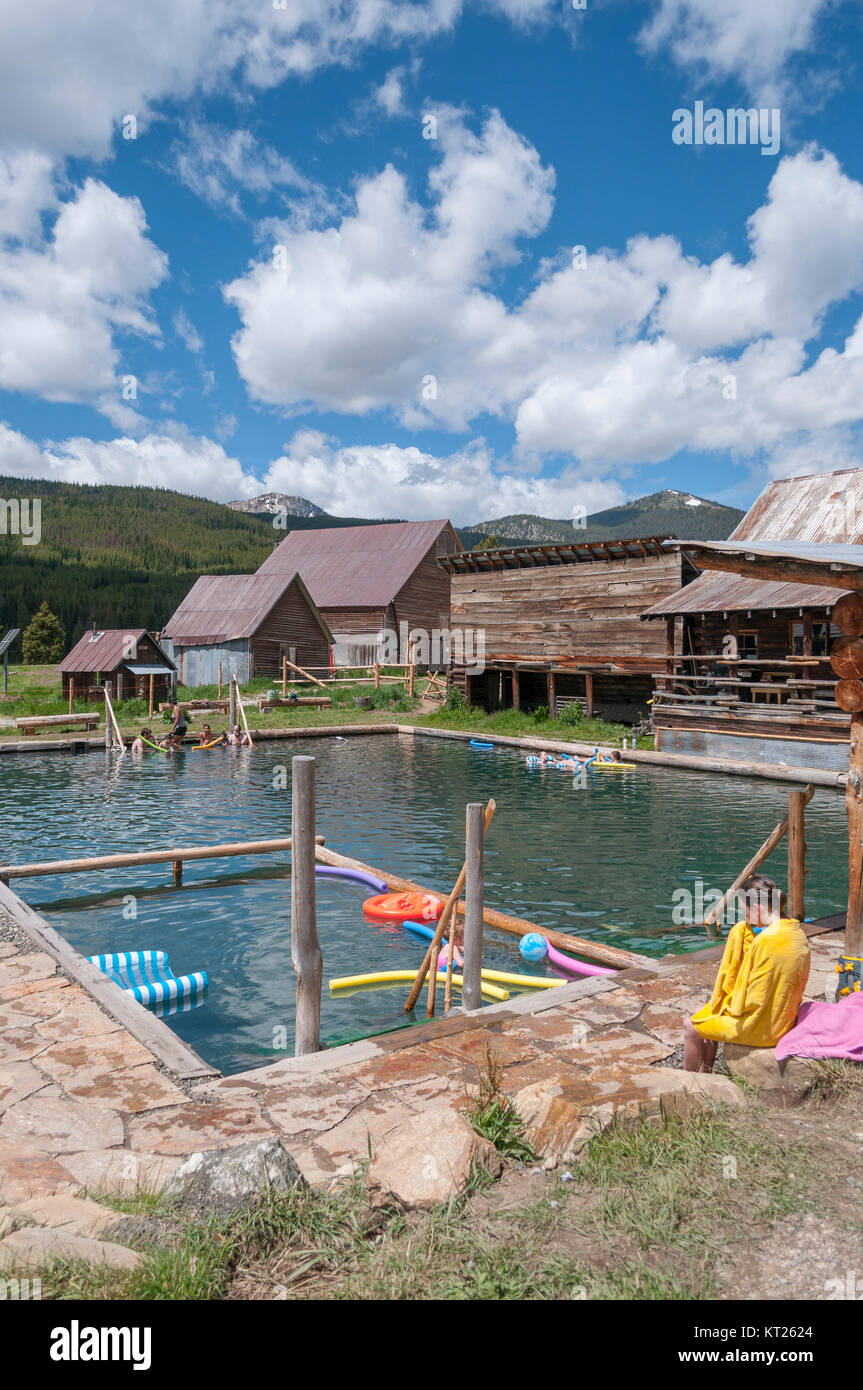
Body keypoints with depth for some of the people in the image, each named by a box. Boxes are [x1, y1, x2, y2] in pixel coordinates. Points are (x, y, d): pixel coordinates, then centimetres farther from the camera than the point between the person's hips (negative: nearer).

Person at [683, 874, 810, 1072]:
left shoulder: (767, 941, -30)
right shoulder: (796, 930, -1)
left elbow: (755, 1001, -23)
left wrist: (732, 1008, -5)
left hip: (762, 1028, -9)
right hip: (784, 1017, 9)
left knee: (691, 1027, 8)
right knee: (707, 1013, 24)